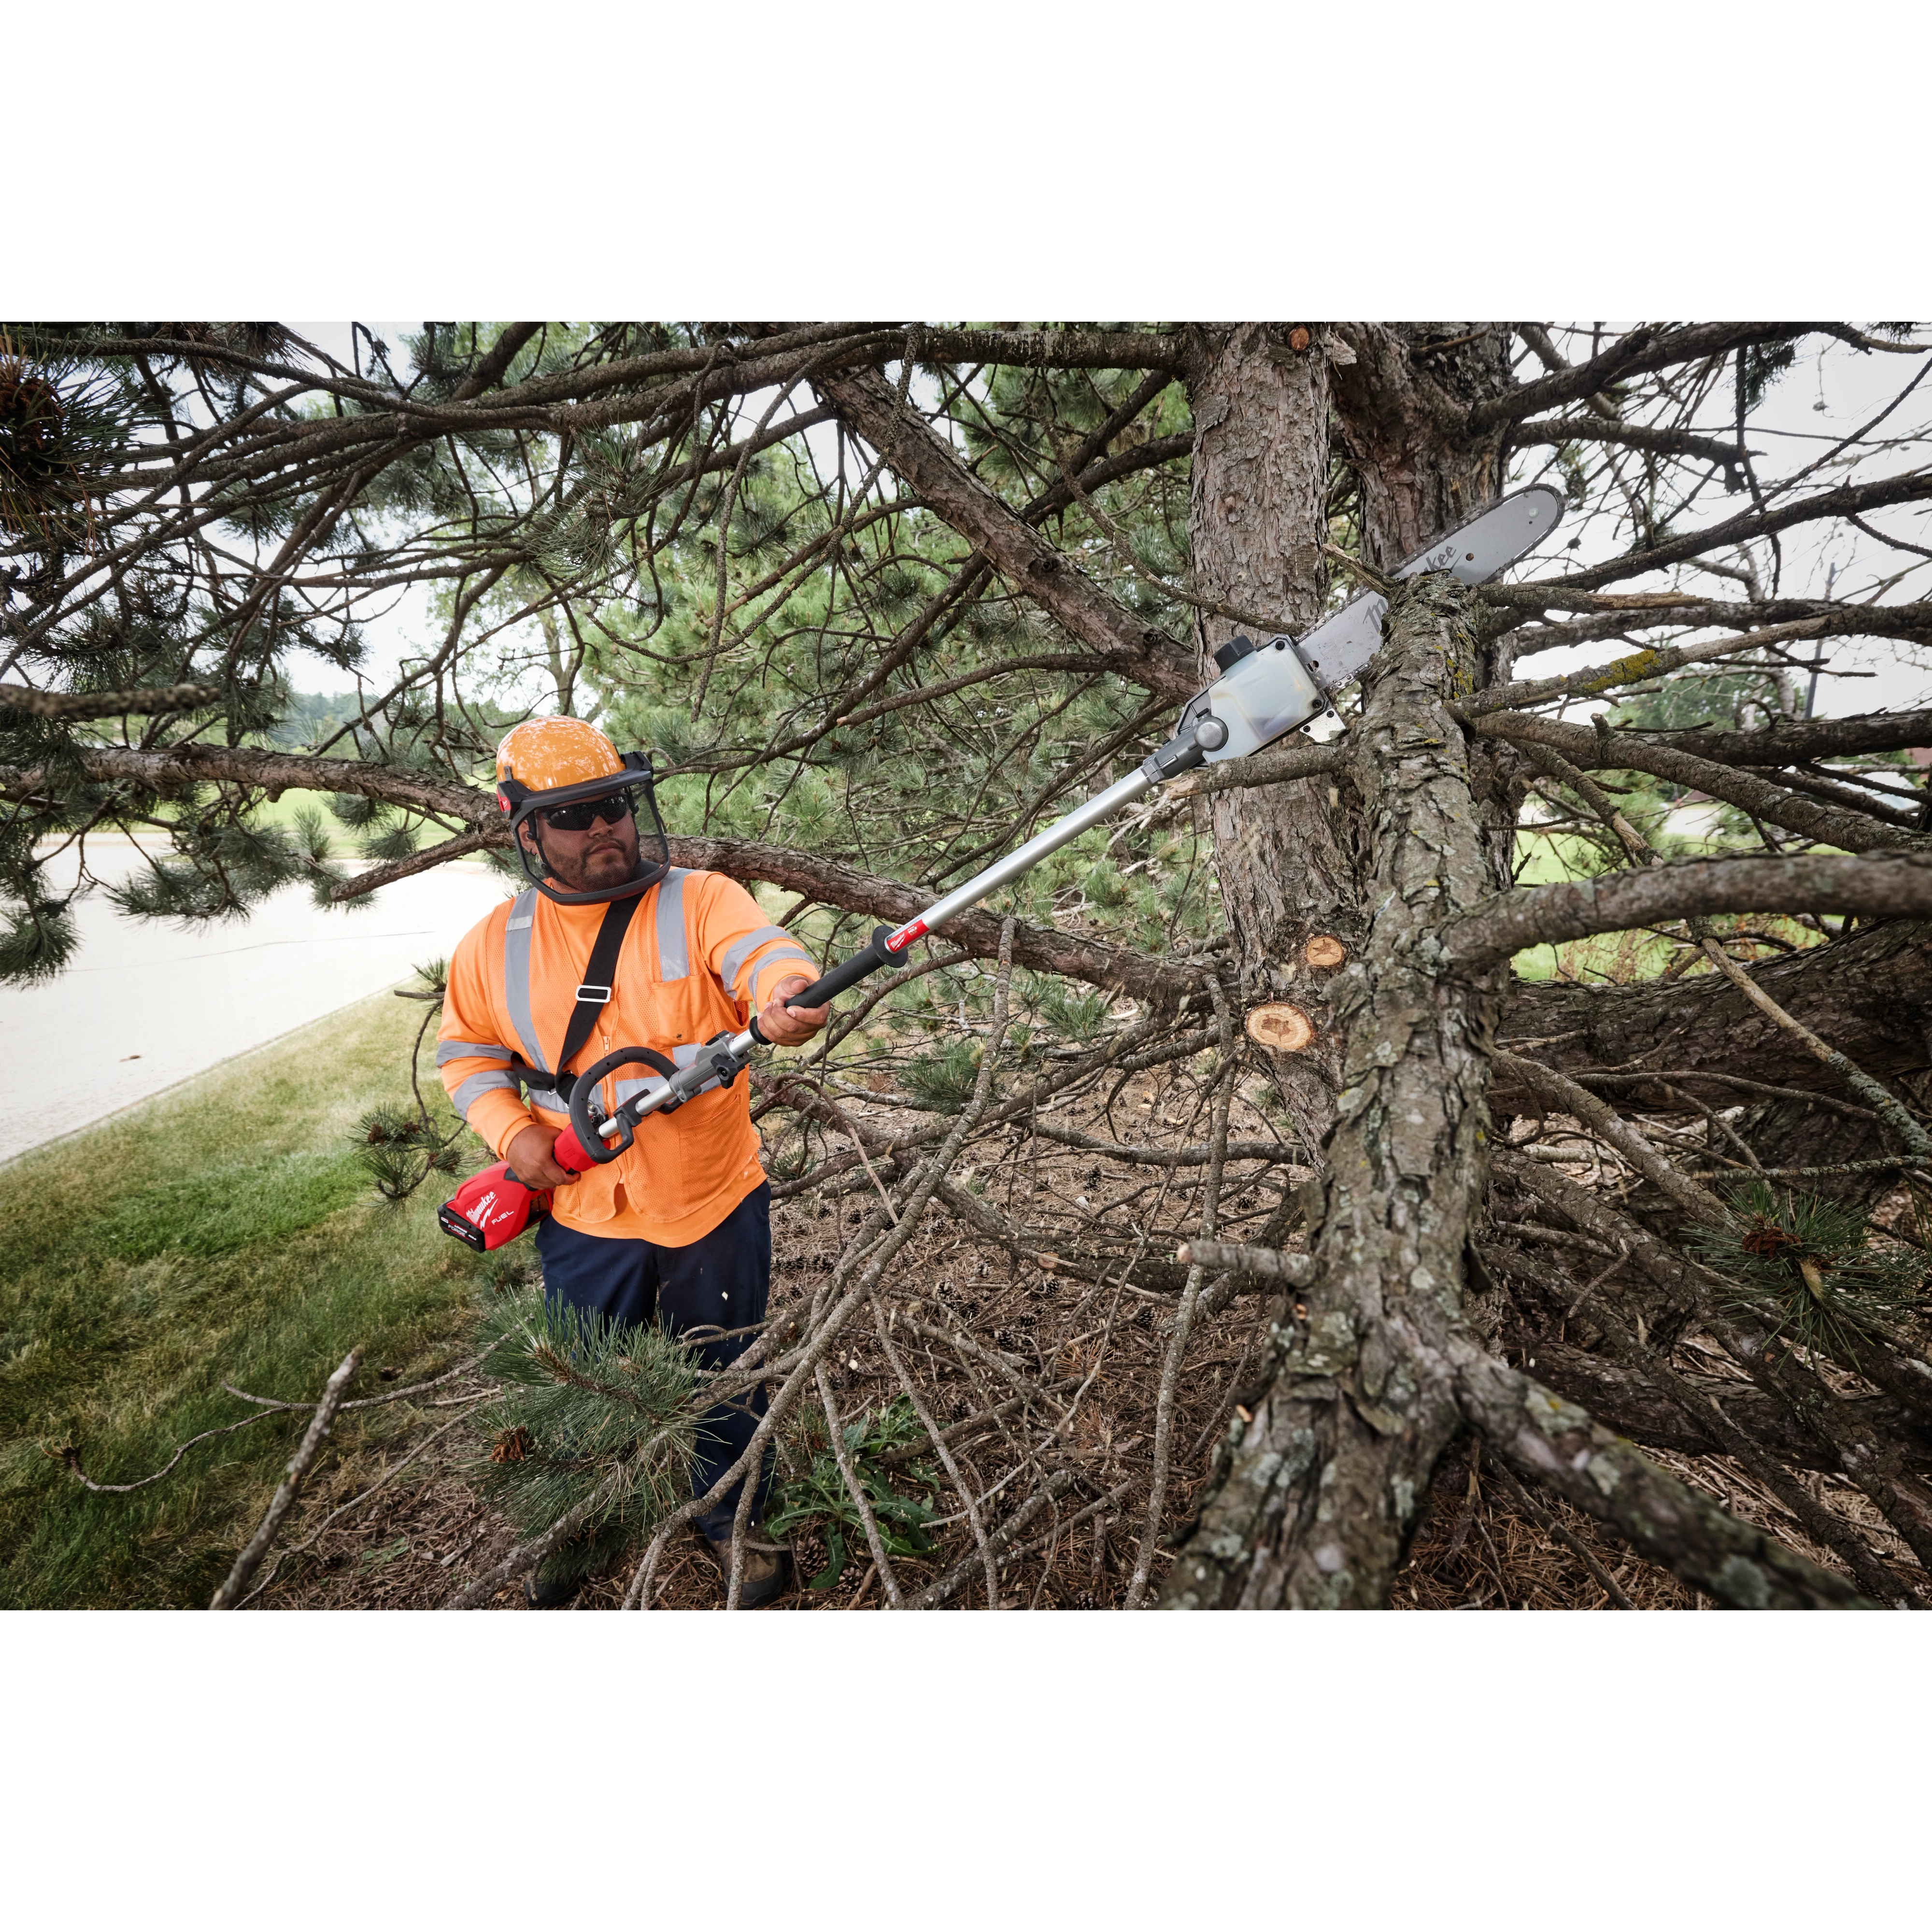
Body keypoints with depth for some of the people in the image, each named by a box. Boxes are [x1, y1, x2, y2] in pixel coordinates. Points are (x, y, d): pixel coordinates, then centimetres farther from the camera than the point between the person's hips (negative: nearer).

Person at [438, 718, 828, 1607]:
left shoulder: (701, 900, -14)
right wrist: (510, 1130, -7)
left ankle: (731, 1519, 50)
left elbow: (760, 951, -34)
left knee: (727, 1380, 19)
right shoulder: (496, 944, -3)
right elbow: (467, 1049, 11)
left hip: (716, 1206, -2)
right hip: (585, 1218, 3)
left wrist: (786, 996, -57)